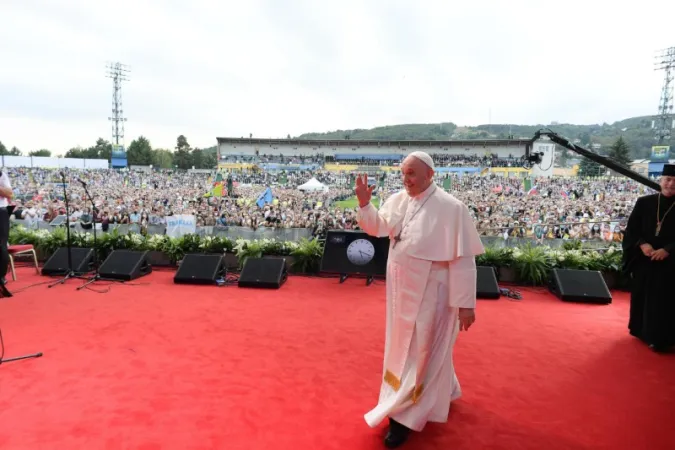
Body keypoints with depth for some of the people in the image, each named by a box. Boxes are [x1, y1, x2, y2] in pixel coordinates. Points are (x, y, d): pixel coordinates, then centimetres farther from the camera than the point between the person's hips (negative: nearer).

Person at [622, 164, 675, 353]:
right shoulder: (644, 203, 2)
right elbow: (631, 229, 0)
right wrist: (642, 244, -15)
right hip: (643, 260, 2)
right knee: (641, 295, 13)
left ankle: (659, 338, 8)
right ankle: (641, 329, 30)